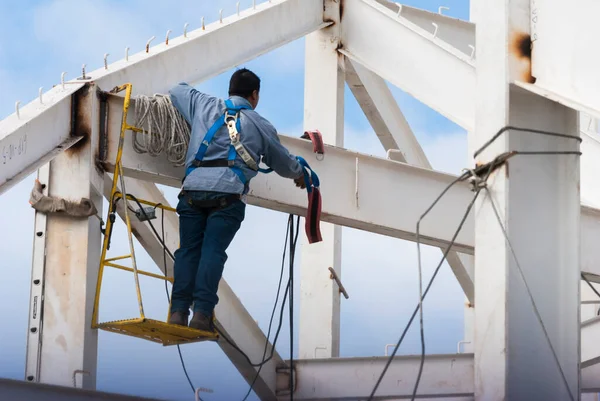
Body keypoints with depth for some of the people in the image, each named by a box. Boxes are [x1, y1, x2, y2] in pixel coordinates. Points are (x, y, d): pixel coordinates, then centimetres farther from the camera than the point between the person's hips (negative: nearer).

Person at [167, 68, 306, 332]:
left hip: (193, 187, 2)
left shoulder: (203, 105, 22)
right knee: (213, 251, -8)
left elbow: (177, 91, 41)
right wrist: (299, 174, 54)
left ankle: (178, 311, -10)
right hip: (228, 192, -2)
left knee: (188, 249, 2)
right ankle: (202, 313, -20)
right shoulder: (260, 125, 19)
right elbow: (283, 163, 32)